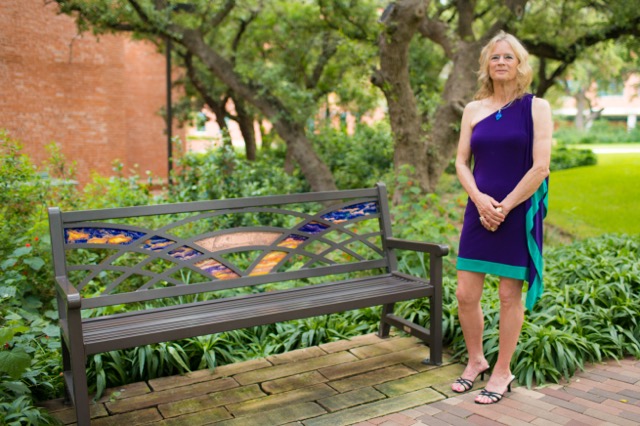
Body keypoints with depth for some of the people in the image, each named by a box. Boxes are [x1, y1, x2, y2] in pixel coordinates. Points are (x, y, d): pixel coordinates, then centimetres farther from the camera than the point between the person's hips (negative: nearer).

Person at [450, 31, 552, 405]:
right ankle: (476, 361, 26)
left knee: (510, 294, 5)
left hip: (519, 213, -3)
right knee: (466, 295, 3)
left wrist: (504, 207, -13)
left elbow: (540, 167, -10)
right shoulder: (474, 110, 7)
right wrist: (480, 200, -11)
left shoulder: (536, 107, -3)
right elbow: (462, 162, 5)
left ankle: (503, 372, 20)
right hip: (479, 211, 3)